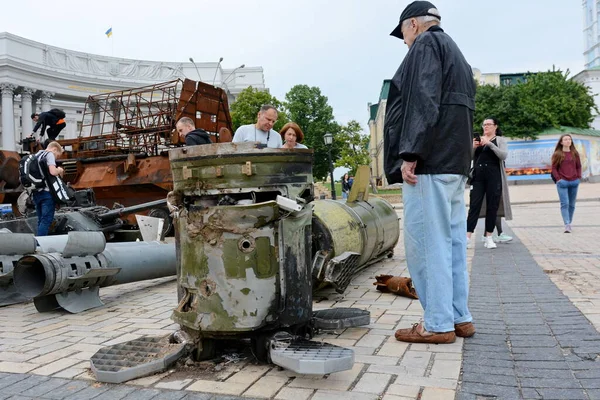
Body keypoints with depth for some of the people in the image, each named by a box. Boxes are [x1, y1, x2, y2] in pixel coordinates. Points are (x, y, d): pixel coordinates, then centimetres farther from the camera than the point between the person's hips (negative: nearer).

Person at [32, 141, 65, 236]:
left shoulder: (37, 155, 20)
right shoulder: (49, 154, -6)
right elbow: (53, 172, -20)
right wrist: (60, 170, 0)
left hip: (36, 192, 8)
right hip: (46, 192, -8)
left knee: (41, 220, 14)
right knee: (46, 220, -7)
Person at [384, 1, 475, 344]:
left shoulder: (427, 43, -1)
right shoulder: (456, 53, 27)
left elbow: (422, 101, -16)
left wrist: (410, 154, -21)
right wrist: (460, 162, 20)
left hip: (429, 161, -10)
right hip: (454, 162, 10)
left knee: (427, 244, -7)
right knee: (452, 242, 10)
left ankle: (438, 324, -2)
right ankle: (459, 318, 15)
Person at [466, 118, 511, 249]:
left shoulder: (500, 140, 8)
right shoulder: (478, 139, 16)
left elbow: (504, 155, -8)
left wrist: (490, 144, -17)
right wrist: (473, 147, -7)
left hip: (494, 176, -2)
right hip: (478, 176, 2)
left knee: (492, 207, 0)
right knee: (474, 205, -5)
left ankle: (489, 237, 7)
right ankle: (467, 237, -10)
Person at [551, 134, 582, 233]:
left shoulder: (575, 153, 9)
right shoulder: (557, 154, 0)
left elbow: (579, 166, 14)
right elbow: (554, 168, 0)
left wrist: (579, 177, 3)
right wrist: (558, 179, -8)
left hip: (574, 182, 4)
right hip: (562, 182, -4)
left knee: (571, 204, 8)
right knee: (565, 204, -11)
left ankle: (569, 223, 17)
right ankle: (567, 225, -16)